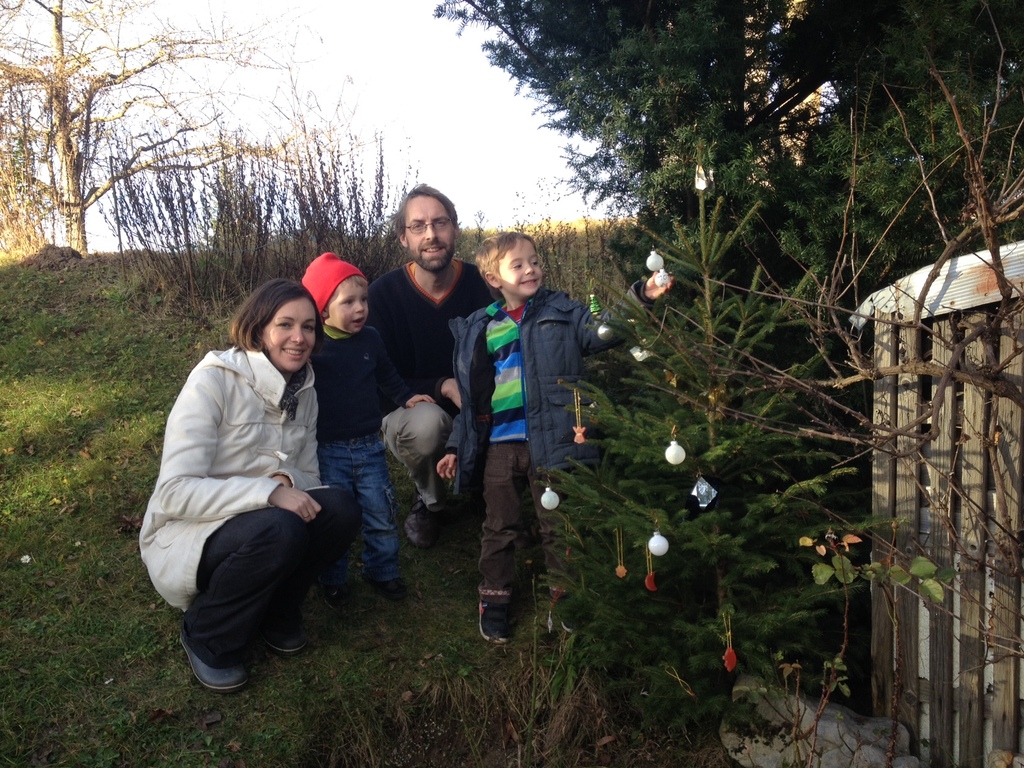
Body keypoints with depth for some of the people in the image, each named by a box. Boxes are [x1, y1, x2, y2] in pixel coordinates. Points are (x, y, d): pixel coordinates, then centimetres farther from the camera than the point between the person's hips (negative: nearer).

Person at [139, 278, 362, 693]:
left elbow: (308, 476, 5)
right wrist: (268, 491, -34)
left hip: (261, 528, 6)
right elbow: (174, 492, -24)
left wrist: (287, 481, -19)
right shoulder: (214, 379, -19)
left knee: (341, 509, -20)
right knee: (279, 529, -34)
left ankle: (275, 612, 5)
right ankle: (206, 636, -6)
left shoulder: (304, 391, 1)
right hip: (185, 536, -6)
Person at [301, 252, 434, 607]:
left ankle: (381, 571, 31)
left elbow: (386, 375, 17)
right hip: (328, 450, -3)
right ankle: (333, 580, 28)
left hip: (369, 446, 4)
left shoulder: (370, 339, 0)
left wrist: (406, 396, 11)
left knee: (381, 514, 10)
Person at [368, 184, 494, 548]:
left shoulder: (477, 283, -10)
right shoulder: (384, 292, -14)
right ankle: (429, 500, -3)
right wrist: (443, 387, -29)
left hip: (474, 413, 2)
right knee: (427, 422, -37)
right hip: (407, 410, -2)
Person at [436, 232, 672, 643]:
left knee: (557, 524, 9)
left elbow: (603, 331, -13)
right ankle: (494, 598, 28)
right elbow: (471, 397, 13)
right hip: (500, 445, 2)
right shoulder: (480, 331, 8)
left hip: (553, 440, -2)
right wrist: (457, 446, 13)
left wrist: (641, 297, -28)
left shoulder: (561, 313, 2)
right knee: (500, 527, 11)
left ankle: (563, 593, 28)